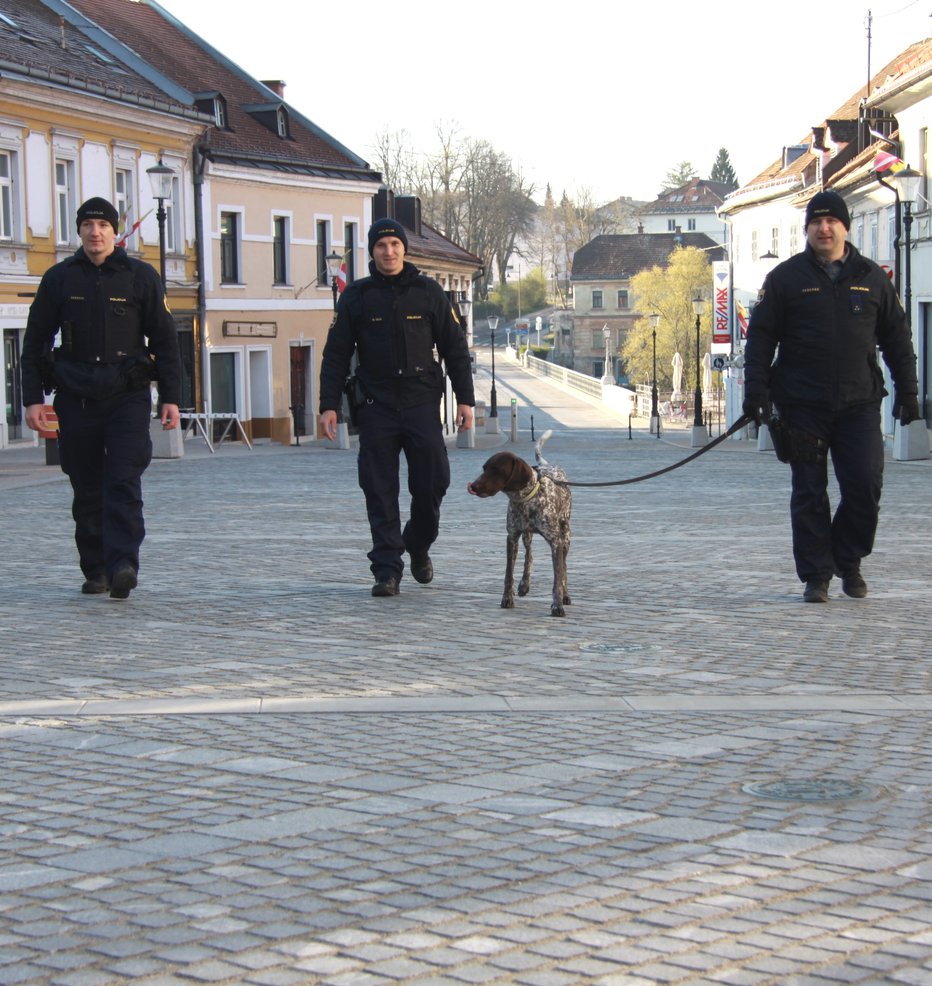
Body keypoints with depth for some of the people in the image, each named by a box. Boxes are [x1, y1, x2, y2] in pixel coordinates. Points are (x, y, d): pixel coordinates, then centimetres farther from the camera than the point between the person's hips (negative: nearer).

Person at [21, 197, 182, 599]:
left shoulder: (141, 276, 5)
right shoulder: (59, 279, 8)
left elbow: (165, 339, 7)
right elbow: (35, 342, 11)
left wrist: (170, 396, 1)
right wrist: (32, 398, 3)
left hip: (128, 397, -2)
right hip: (76, 399, 2)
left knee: (123, 484, -14)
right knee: (87, 491, 5)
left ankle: (122, 567, -23)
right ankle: (95, 571, 14)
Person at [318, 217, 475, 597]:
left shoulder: (428, 292, 6)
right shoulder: (356, 296, 5)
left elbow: (455, 348, 8)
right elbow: (336, 354, 6)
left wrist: (465, 399, 2)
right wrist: (329, 405, -2)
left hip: (422, 404, 0)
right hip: (376, 406, 0)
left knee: (433, 480, -2)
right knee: (380, 491, -1)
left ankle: (419, 545, 25)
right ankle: (387, 570, 4)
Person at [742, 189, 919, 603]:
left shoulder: (871, 277, 9)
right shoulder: (786, 277, 3)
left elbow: (896, 337, 13)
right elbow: (760, 336, 2)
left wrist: (907, 390, 8)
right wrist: (756, 390, -7)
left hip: (859, 405, 1)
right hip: (802, 405, -1)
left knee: (866, 486, -4)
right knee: (809, 493, 1)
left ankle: (848, 561, 19)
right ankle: (816, 576, 9)